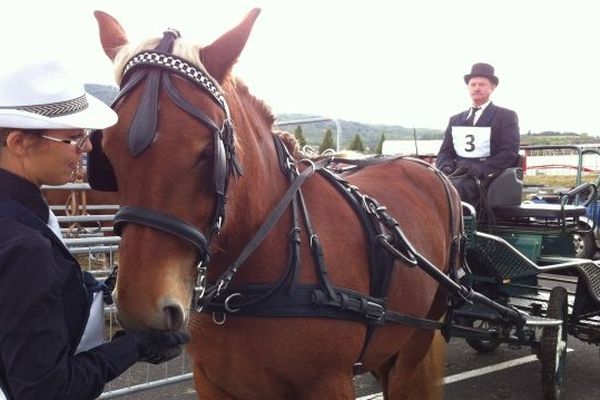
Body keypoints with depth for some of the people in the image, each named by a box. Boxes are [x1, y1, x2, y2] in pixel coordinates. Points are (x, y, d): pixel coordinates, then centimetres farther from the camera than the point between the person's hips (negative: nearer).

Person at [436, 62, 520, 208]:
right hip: (457, 175, 5)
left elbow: (509, 153, -3)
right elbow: (445, 152, 20)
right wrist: (446, 167, -5)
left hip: (487, 178, -5)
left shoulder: (506, 117, 8)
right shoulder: (455, 119, 24)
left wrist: (478, 170, -17)